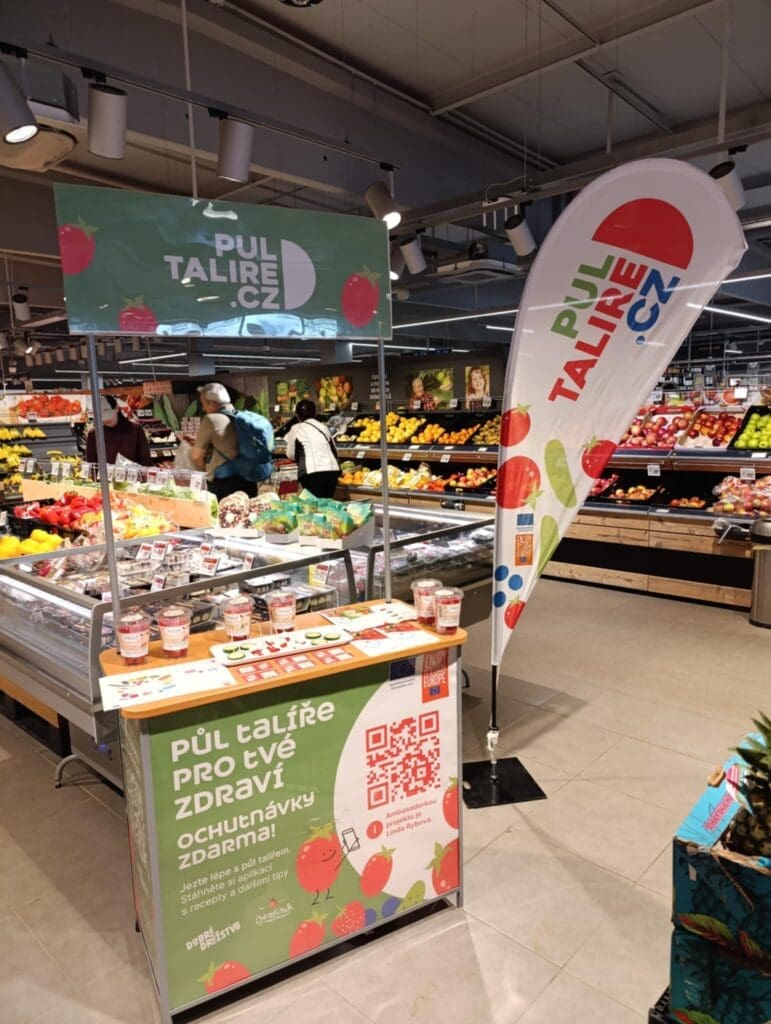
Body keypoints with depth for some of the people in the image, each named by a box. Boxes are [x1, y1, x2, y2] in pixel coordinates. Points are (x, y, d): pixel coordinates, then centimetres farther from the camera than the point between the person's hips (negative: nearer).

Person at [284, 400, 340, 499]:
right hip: (332, 470, 4)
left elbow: (291, 455, 13)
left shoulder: (296, 428, 10)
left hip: (312, 472, -4)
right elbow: (335, 451, 25)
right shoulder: (323, 427, 21)